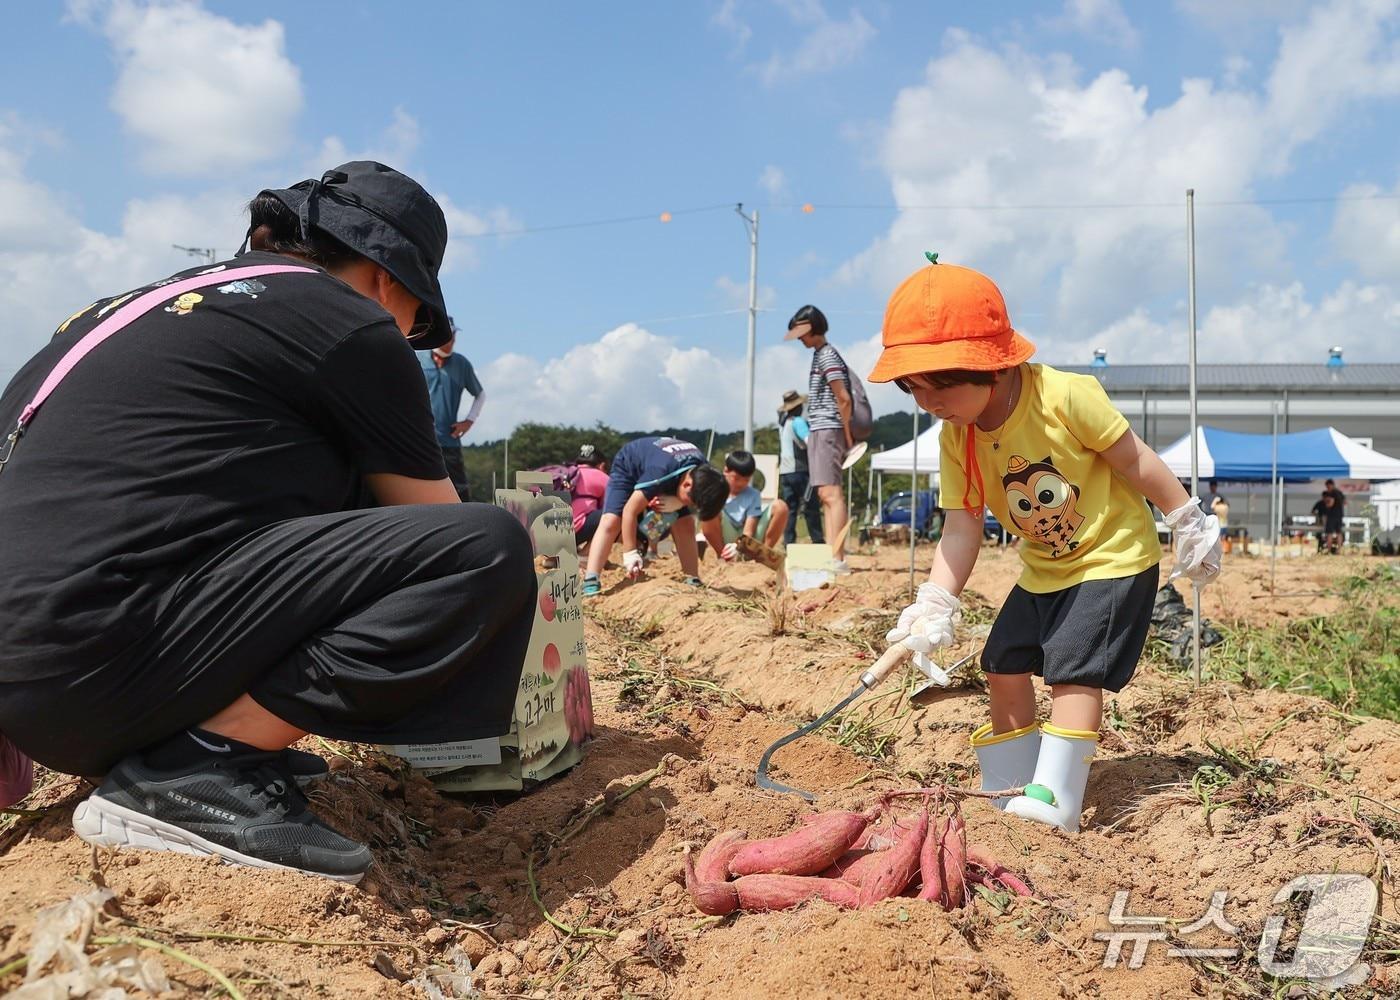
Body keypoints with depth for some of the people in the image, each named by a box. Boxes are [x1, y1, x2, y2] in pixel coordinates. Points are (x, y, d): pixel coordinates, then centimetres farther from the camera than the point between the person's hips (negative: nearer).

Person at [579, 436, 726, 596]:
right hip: (628, 467, -6)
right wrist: (630, 553, -38)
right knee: (611, 521, -24)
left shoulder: (704, 472, -27)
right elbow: (630, 510, -39)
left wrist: (676, 502, -32)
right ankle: (590, 584, -32)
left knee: (686, 524, -7)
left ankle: (693, 582, 1)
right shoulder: (661, 472, -45)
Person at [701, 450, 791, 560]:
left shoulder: (752, 495, -3)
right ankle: (725, 559, -16)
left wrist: (739, 548, -37)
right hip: (725, 542, -1)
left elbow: (748, 531, -14)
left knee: (780, 507, -15)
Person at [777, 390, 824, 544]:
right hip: (799, 470, -7)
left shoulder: (782, 421, 15)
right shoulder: (797, 421, -8)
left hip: (784, 472, 7)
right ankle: (818, 541, -4)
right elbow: (810, 440, -21)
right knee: (811, 508, -3)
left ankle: (789, 543, -2)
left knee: (789, 509, 4)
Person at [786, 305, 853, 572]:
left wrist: (848, 436, -11)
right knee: (826, 494, 9)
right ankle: (833, 555, 12)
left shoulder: (827, 356, -10)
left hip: (828, 430, -11)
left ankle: (838, 558, -22)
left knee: (831, 493, -16)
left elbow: (844, 399, -15)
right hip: (819, 431, 11)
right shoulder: (820, 355, 20)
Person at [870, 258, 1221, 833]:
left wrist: (1190, 526, -8)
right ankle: (1006, 791, 19)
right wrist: (936, 603, -21)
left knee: (1074, 670, -15)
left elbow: (1135, 461, -17)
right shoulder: (956, 438, -11)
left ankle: (1053, 802, -8)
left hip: (1114, 555, -7)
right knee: (1004, 666, 7)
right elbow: (962, 526, -10)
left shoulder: (1066, 397, -28)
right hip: (1043, 569, 7)